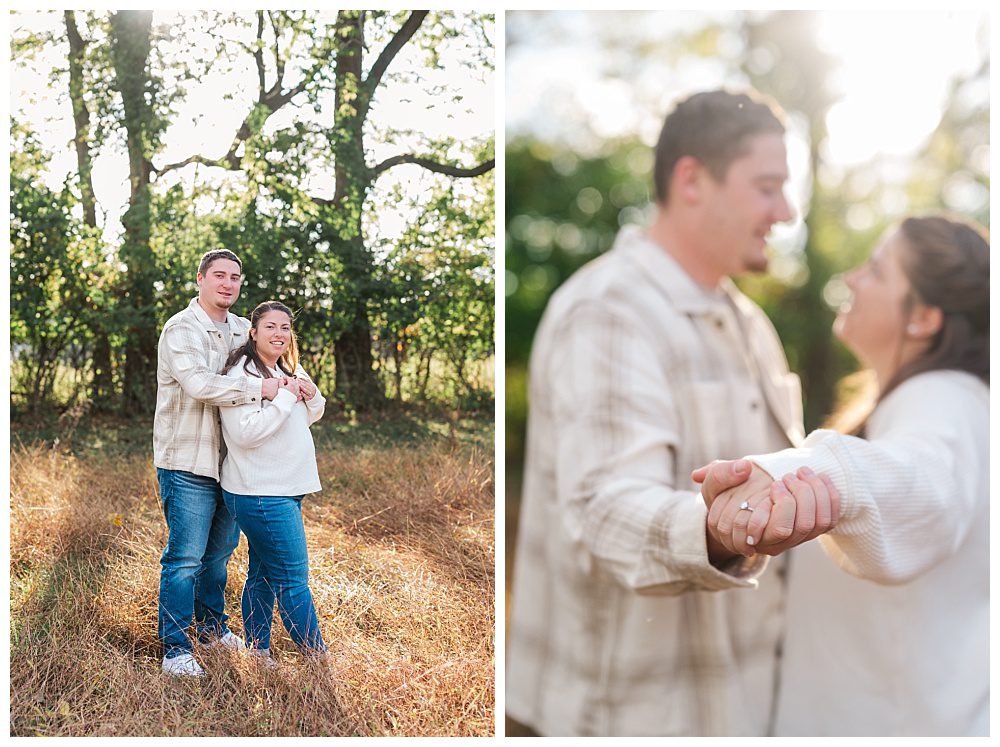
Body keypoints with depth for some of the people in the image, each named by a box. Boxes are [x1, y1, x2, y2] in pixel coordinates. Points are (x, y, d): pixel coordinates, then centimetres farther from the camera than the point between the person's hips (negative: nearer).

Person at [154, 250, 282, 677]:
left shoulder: (239, 329, 10)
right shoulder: (182, 329, -13)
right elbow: (199, 384, -27)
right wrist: (260, 389, -23)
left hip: (227, 461, 8)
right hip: (187, 463, -8)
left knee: (219, 550, 20)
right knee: (185, 558, -5)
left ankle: (212, 627, 37)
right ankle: (175, 650, 5)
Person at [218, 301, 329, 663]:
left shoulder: (289, 370, 12)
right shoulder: (241, 375, -15)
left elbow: (309, 418, 23)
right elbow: (246, 433, -25)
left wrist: (311, 396, 2)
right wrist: (284, 397, -23)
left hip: (285, 489, 9)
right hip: (260, 494, -9)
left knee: (263, 573, 16)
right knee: (293, 580, -4)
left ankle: (257, 652, 26)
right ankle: (318, 659, 3)